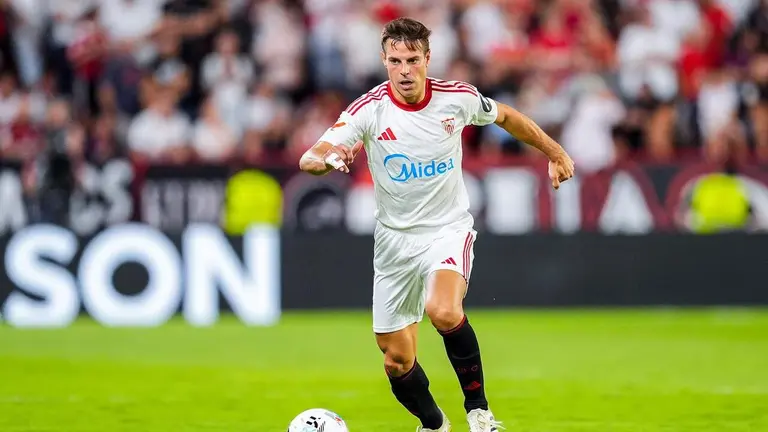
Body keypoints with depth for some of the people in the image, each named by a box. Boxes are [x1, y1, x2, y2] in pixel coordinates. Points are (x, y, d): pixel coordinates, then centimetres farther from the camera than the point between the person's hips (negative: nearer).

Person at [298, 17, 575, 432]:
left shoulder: (457, 98, -11)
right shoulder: (369, 109, -15)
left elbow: (505, 117, 11)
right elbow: (309, 158, -26)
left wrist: (555, 153, 18)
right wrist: (327, 159, -49)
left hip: (449, 228, -2)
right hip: (395, 238, 2)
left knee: (444, 311, -32)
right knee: (397, 359, 6)